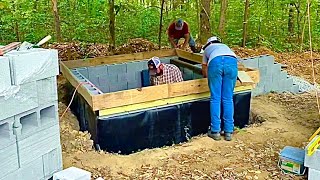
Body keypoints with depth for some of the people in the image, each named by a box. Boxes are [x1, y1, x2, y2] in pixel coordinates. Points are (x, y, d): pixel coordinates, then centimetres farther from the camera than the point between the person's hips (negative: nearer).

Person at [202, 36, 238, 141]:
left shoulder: (207, 49, 38)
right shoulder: (225, 46, 43)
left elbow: (204, 67, 46)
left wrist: (207, 77, 65)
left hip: (215, 62, -2)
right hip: (232, 61, 2)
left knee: (215, 98, 4)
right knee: (228, 99, 7)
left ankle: (215, 131, 5)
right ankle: (228, 132, 9)